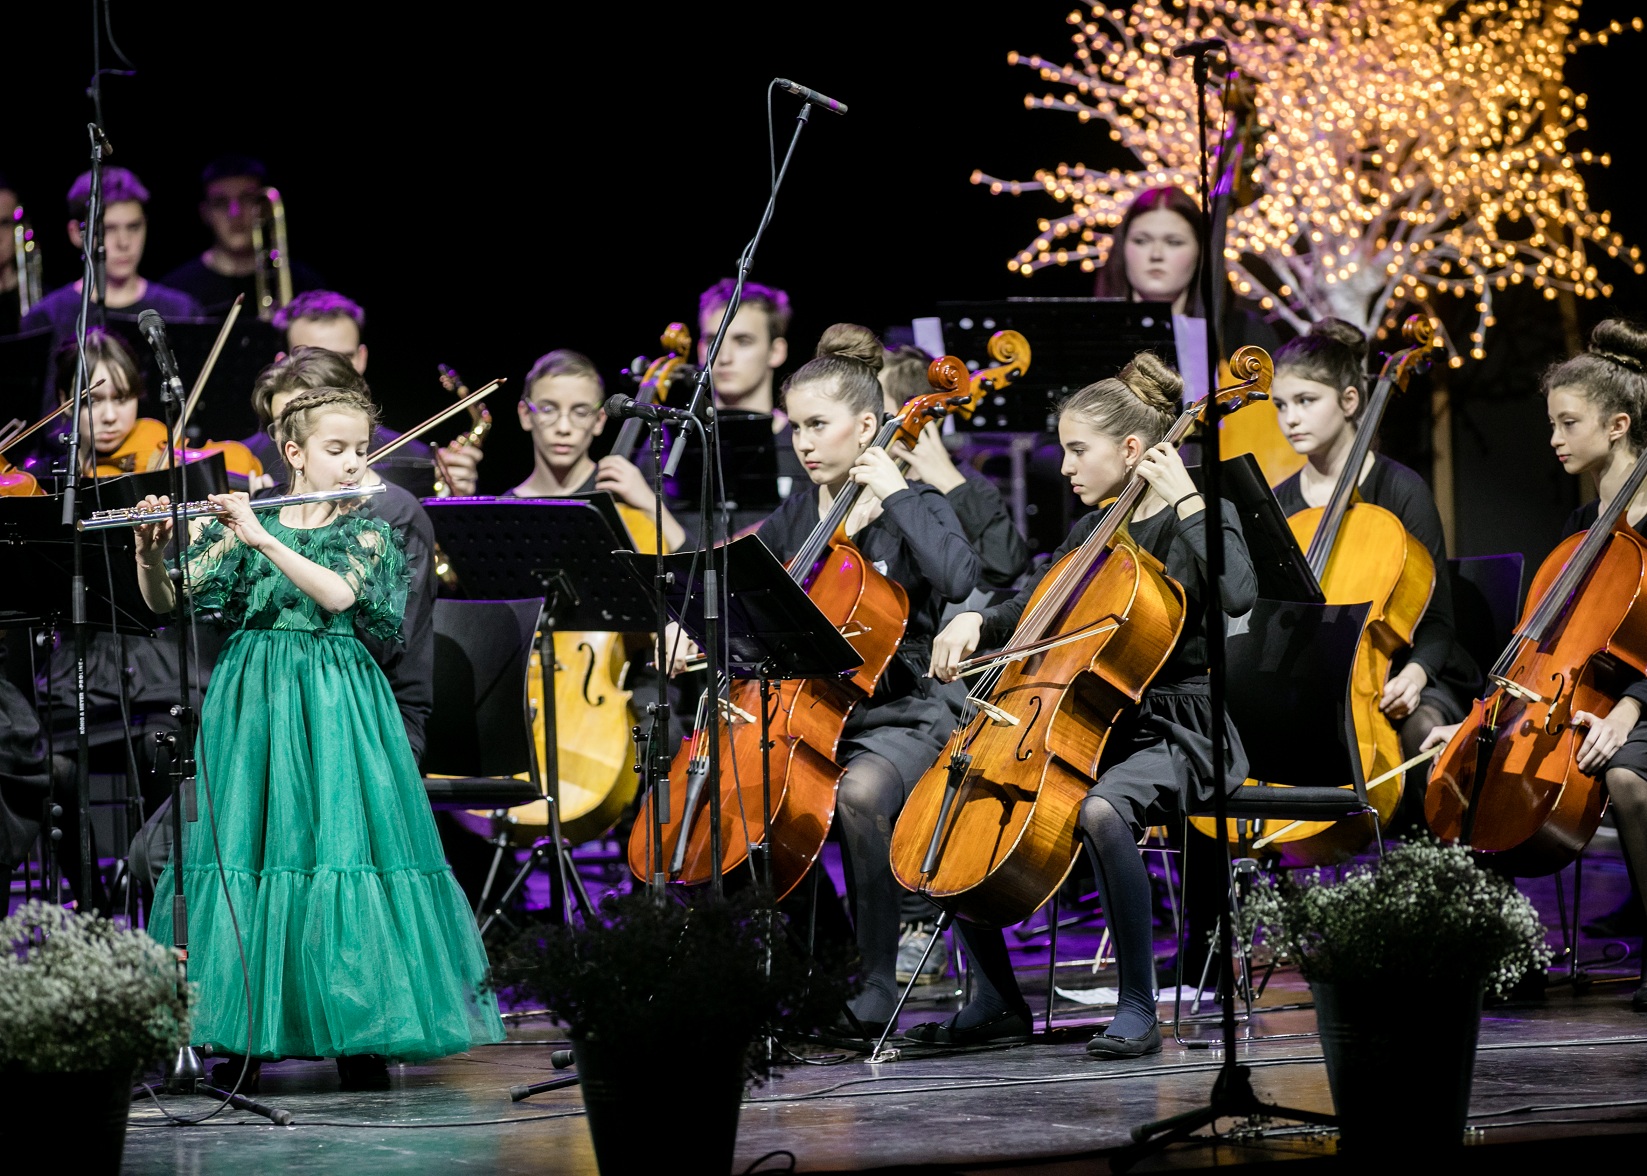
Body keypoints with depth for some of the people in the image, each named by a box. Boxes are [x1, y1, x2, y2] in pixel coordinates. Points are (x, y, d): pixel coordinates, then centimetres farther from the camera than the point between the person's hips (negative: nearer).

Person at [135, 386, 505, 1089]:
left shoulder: (368, 536, 5)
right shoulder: (240, 530, 7)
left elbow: (338, 594, -16)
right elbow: (165, 603, 3)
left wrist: (265, 538, -22)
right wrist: (150, 552, -17)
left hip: (335, 709, -1)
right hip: (251, 701, 1)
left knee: (340, 846, -8)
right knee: (243, 845, -2)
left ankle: (357, 1035, -2)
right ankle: (244, 1037, 4)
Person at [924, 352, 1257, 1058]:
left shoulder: (1200, 520, -5)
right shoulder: (1094, 530, 15)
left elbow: (1239, 594, -26)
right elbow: (1034, 612, 24)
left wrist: (1185, 499, -21)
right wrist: (977, 624, 3)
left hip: (1177, 732, -8)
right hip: (1091, 724, 8)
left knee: (1101, 809, -39)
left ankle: (1138, 1008, -28)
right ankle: (997, 1001, 1)